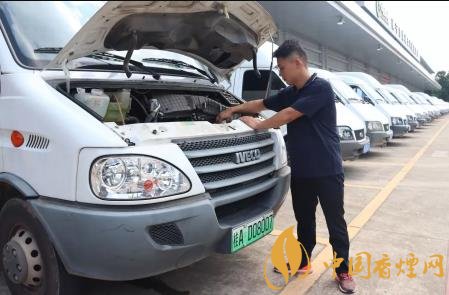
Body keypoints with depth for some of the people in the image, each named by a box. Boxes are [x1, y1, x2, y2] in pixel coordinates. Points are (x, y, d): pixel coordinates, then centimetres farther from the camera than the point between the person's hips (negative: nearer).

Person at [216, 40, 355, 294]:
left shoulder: (321, 88, -15)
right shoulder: (290, 93, 11)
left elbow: (289, 115, -20)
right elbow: (262, 104, 23)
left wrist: (257, 125, -10)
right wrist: (233, 110, 21)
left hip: (327, 170, -7)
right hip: (300, 171, 7)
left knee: (335, 222, 7)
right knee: (304, 219, 18)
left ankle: (343, 270, 21)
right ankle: (302, 262, 34)